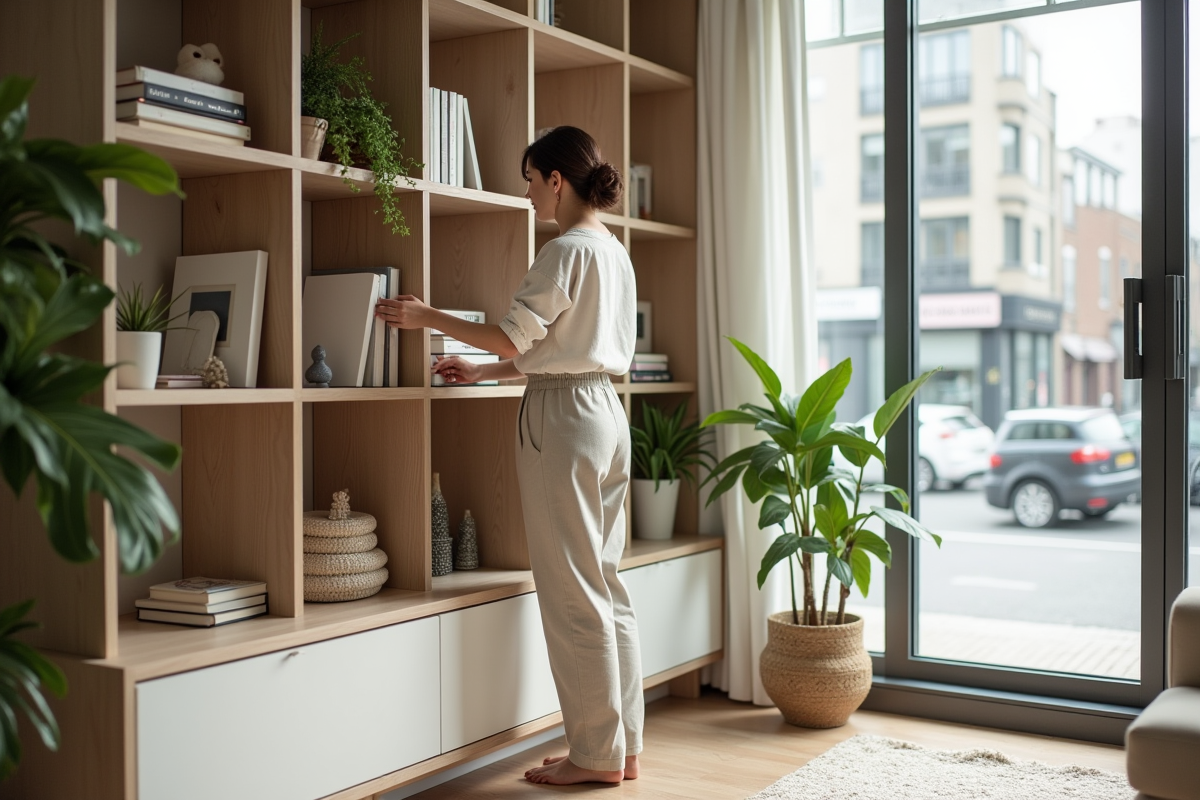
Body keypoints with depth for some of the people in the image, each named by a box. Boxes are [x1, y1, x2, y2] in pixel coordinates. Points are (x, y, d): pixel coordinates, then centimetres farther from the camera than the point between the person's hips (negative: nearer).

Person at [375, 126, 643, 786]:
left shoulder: (567, 250, -13)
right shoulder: (614, 252, 16)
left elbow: (512, 338, -14)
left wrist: (429, 318, -3)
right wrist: (481, 373, 20)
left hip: (563, 417, -9)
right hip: (605, 410, 10)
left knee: (573, 594, -2)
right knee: (605, 586, 12)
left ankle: (597, 755, 6)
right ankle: (623, 746, 19)